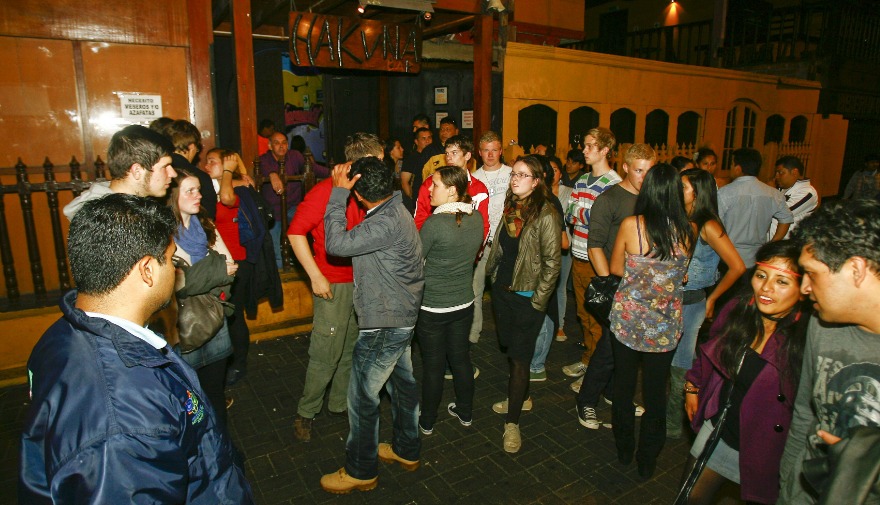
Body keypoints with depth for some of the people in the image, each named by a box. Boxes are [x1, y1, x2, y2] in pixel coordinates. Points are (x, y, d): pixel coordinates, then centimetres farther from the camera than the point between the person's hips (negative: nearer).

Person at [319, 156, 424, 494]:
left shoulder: (386, 223, -27)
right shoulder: (395, 210, 5)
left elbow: (336, 243, -28)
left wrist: (338, 193, -23)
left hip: (384, 324, -10)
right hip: (400, 317, 10)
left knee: (362, 396, 5)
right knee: (402, 381, 22)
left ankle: (361, 471, 23)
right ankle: (407, 450, 41)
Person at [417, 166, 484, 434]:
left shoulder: (434, 223, -24)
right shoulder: (477, 218, -5)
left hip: (432, 307, -5)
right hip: (464, 302, 5)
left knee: (433, 365, 10)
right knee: (461, 358, 20)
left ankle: (427, 422, 28)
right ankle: (465, 412, 38)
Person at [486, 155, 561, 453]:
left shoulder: (545, 214, -16)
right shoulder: (510, 208, 6)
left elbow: (552, 262, -16)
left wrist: (538, 300, -16)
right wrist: (491, 273, 10)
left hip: (526, 296, -7)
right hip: (502, 290, 7)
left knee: (519, 357, 0)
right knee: (508, 347, 19)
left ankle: (512, 422, 13)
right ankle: (520, 396, 41)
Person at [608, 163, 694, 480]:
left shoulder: (631, 225, -15)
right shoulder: (688, 231, -10)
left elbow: (616, 269, -2)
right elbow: (683, 274, 6)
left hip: (627, 319, -1)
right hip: (665, 326, 1)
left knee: (623, 386, 18)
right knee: (655, 393, 17)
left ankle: (624, 450, 36)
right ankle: (647, 461, 33)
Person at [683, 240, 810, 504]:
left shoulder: (808, 340, -27)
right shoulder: (736, 311, -9)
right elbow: (709, 352, 9)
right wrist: (693, 386, 15)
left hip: (764, 450, -4)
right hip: (718, 429, 5)